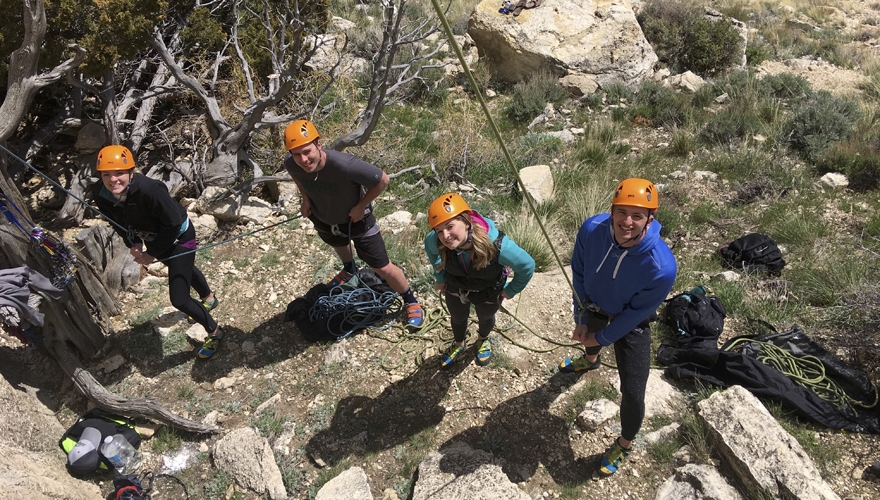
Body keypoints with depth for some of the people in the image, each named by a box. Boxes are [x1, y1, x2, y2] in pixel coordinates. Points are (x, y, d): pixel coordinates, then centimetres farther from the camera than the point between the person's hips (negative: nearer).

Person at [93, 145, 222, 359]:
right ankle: (209, 298, 66)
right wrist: (133, 243, -14)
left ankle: (214, 332, 19)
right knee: (185, 269, 34)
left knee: (179, 300, -8)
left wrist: (152, 253, -21)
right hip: (152, 237, 7)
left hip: (178, 237, -7)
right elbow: (117, 221, 0)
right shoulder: (101, 194, -21)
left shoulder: (149, 190, -40)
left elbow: (173, 224, -29)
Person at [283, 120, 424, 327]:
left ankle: (411, 302, 29)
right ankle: (348, 269, 74)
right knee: (339, 244, 38)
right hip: (323, 220, 5)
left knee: (383, 268, 1)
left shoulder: (344, 165, -45)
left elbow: (382, 180, -30)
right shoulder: (291, 163, -29)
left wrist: (360, 206, -23)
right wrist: (306, 198, -8)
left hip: (355, 218, -5)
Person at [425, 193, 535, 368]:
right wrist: (440, 278, 1)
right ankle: (458, 345, 67)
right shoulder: (436, 241, -37)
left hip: (488, 294, -1)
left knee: (485, 318, 32)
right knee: (457, 318, 31)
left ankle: (482, 341, 69)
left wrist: (511, 290, -13)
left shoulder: (496, 245, -47)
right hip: (455, 289, 2)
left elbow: (527, 265, -27)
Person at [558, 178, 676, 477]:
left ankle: (625, 444, 30)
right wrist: (580, 319, -7)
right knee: (586, 336, 37)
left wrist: (602, 337, -13)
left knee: (633, 394, -3)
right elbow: (579, 272, -10)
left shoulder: (661, 267, -40)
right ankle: (590, 360, 77)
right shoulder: (592, 229, -29)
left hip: (630, 322, -4)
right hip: (594, 306, 4)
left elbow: (636, 312, -24)